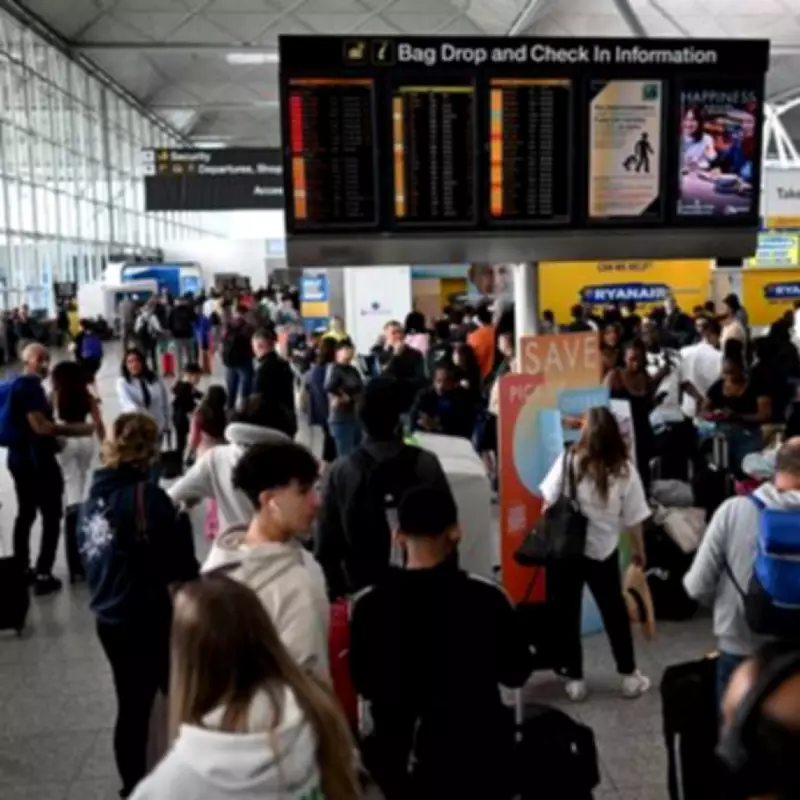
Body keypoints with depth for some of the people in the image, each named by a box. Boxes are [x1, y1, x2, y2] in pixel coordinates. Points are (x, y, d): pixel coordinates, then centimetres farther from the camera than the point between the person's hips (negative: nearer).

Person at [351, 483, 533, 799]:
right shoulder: (486, 598, -20)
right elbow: (516, 672, -5)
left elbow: (362, 683, -1)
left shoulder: (368, 605, -15)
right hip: (476, 755, -1)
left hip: (400, 758, 2)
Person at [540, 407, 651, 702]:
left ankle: (574, 679, 20)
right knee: (615, 612, 18)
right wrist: (639, 550, 11)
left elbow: (547, 503, -8)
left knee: (568, 615, 12)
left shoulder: (568, 462, -12)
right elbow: (633, 520, -4)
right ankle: (629, 676, 29)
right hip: (603, 551, 1)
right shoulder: (625, 470, -10)